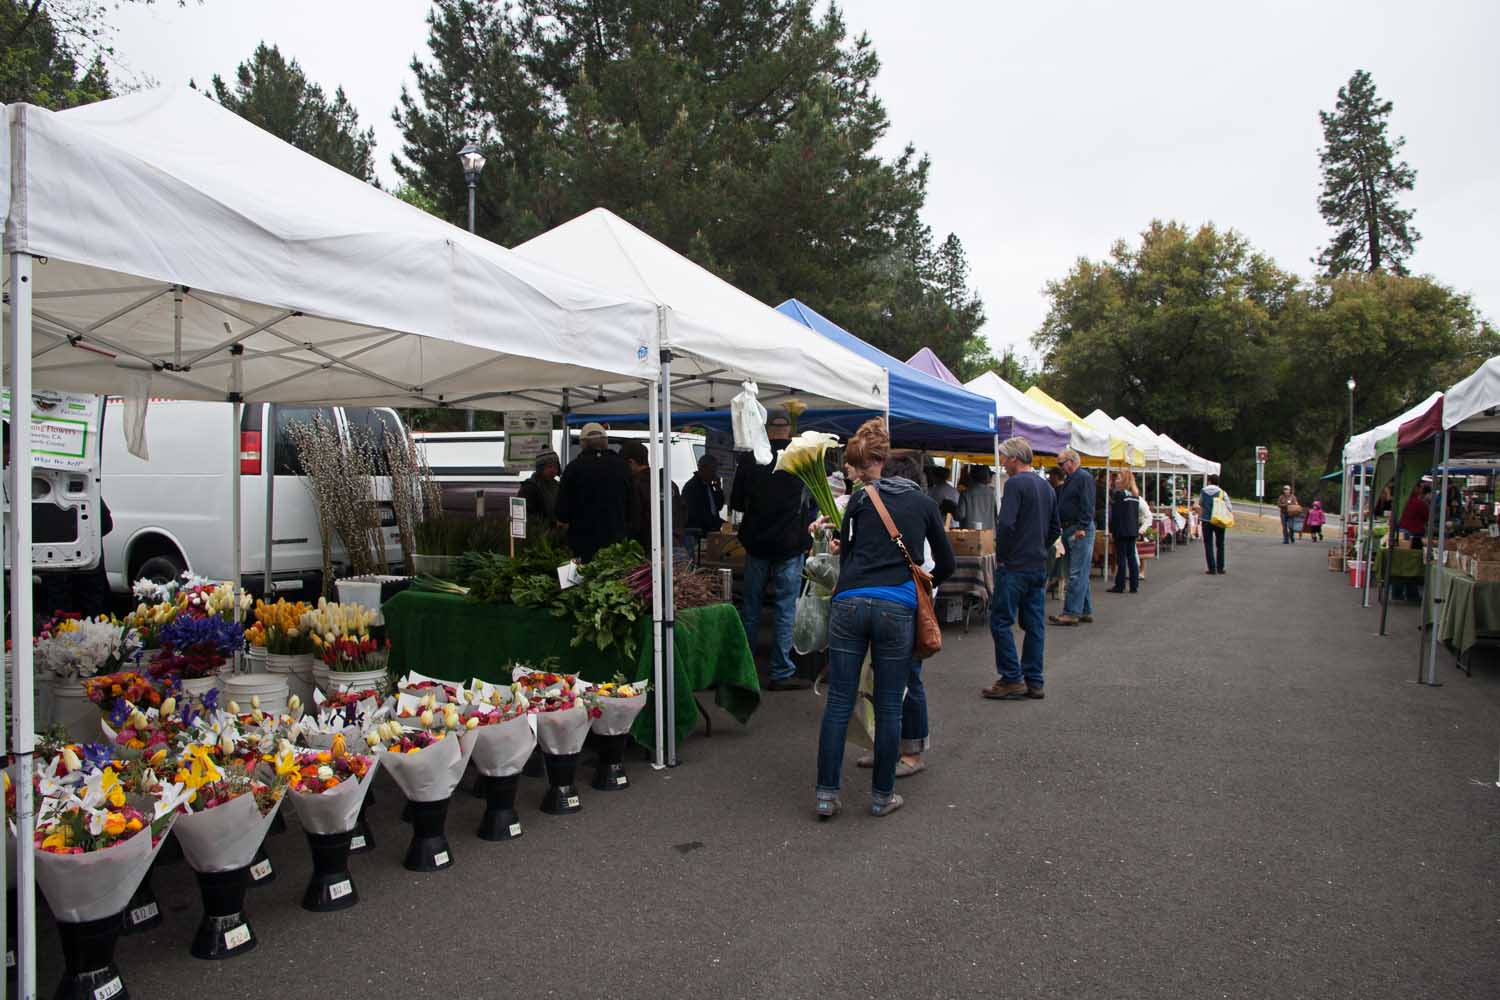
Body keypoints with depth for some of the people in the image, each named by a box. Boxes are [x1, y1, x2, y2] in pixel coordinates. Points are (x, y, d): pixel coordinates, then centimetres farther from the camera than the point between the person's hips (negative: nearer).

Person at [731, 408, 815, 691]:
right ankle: (781, 674, 7)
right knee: (785, 611, 4)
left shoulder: (749, 459, -4)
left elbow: (735, 502, 4)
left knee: (750, 607, 14)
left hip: (756, 544, 2)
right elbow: (815, 502, 4)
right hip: (790, 546, -2)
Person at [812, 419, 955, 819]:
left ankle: (826, 794, 8)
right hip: (897, 608, 1)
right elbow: (947, 563, 17)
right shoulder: (923, 502, 12)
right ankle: (882, 795, 19)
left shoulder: (860, 501, 6)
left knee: (838, 702, 5)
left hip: (849, 603, -1)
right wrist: (923, 583, 33)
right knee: (888, 707, 10)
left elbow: (846, 555, 11)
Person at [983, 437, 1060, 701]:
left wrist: (1001, 556, -11)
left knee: (1001, 622, -1)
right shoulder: (1047, 486, 14)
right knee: (1034, 624, 10)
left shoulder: (1015, 484, -13)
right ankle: (1034, 681, 14)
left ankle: (1012, 679, -2)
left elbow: (1006, 524, -22)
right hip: (1039, 566, 8)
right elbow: (1055, 528, 20)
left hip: (1014, 566, -8)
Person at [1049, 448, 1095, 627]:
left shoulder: (1084, 478, -10)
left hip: (1080, 532, -10)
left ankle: (1072, 613, -11)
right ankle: (1086, 611, 19)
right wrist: (1064, 529, 17)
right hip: (1069, 530, 10)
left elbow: (1087, 506, -18)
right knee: (1080, 573, 13)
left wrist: (1081, 528, -23)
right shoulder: (1068, 480, 19)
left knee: (1077, 574, -10)